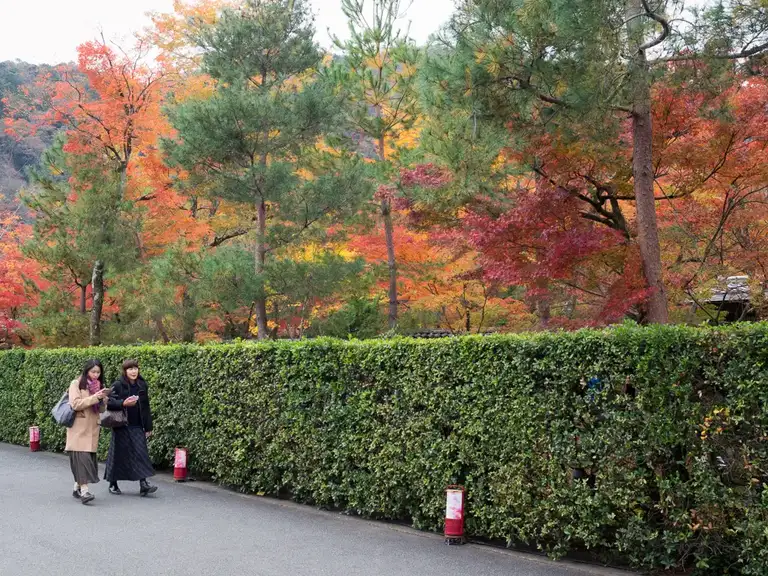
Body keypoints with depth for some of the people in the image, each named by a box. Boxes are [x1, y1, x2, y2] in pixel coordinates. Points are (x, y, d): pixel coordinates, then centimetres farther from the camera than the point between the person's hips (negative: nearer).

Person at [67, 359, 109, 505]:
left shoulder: (98, 385, 13)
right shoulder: (76, 384, -2)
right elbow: (75, 404, -14)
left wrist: (104, 399, -7)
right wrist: (95, 397, -19)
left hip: (93, 427, 6)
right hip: (79, 428, -6)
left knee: (89, 457, 5)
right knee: (82, 456, -14)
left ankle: (77, 487, 16)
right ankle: (84, 490, -20)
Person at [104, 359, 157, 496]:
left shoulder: (142, 386, 8)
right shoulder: (117, 386, -5)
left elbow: (146, 407, 12)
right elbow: (109, 403, -13)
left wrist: (148, 427, 11)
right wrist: (123, 403, -29)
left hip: (137, 427, 3)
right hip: (121, 427, -3)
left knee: (141, 453, -6)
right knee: (118, 454, 4)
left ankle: (143, 484, -9)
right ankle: (113, 484, 18)